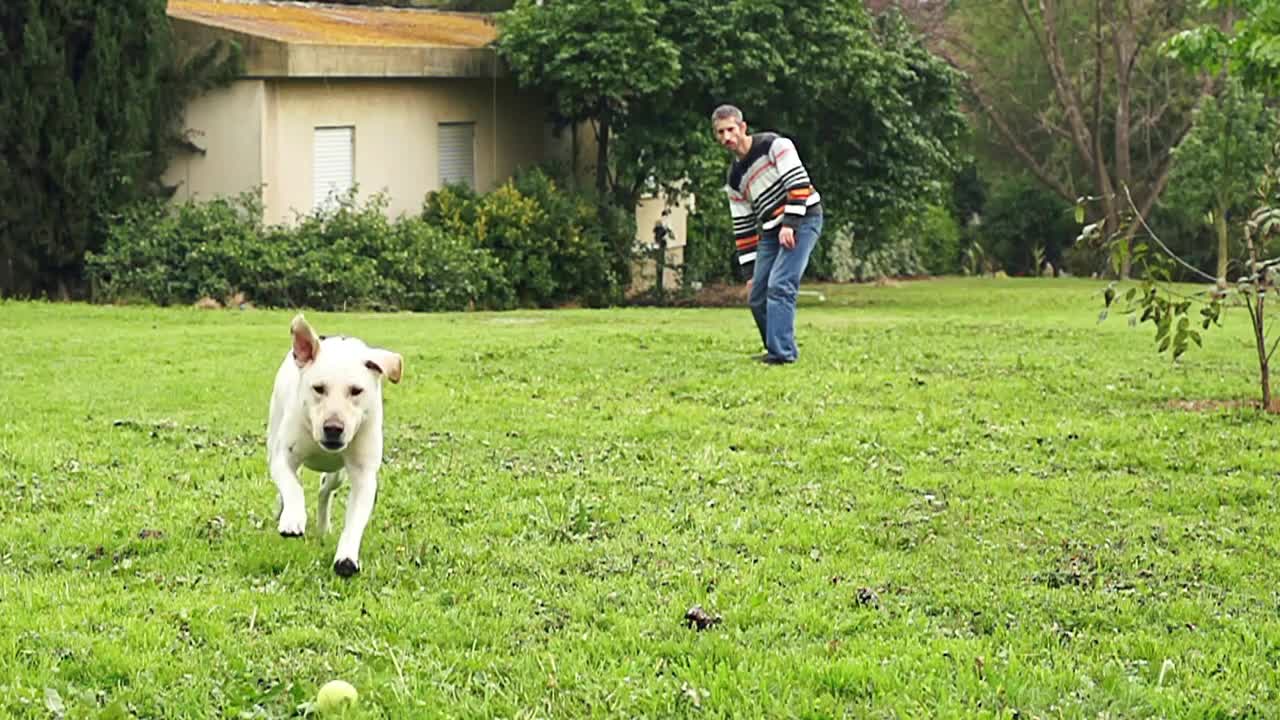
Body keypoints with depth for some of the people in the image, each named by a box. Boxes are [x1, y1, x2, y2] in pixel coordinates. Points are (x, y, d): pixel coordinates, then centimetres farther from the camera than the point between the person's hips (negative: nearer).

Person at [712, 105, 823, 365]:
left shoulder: (774, 145, -6)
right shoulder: (735, 179, 14)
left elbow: (798, 181, -16)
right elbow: (743, 226, 16)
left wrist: (789, 223, -23)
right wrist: (750, 271, 13)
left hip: (802, 219, -8)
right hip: (771, 231, 8)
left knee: (779, 286, -21)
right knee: (757, 298, 4)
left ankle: (781, 352, -23)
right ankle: (780, 349, 17)